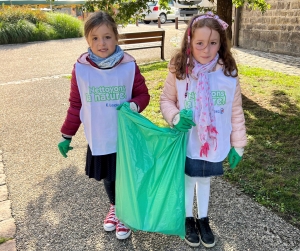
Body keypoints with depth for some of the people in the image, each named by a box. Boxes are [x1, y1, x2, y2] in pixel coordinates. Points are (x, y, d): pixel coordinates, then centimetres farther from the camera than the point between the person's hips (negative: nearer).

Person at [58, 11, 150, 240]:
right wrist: (67, 135, 4)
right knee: (108, 178, 20)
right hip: (98, 139, 2)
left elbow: (143, 95, -1)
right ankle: (114, 207, 49)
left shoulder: (129, 66, -12)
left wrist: (133, 106, -23)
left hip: (126, 138, -2)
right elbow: (76, 105, 1)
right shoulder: (80, 69, -8)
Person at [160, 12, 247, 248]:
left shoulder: (229, 73, -11)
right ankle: (188, 219, 43)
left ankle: (203, 219, 45)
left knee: (205, 180, 21)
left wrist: (238, 143, 2)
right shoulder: (179, 70, -14)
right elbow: (166, 100, -1)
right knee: (188, 180, 17)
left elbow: (236, 111, -3)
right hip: (186, 143, -1)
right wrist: (175, 117, -21)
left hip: (214, 144, 1)